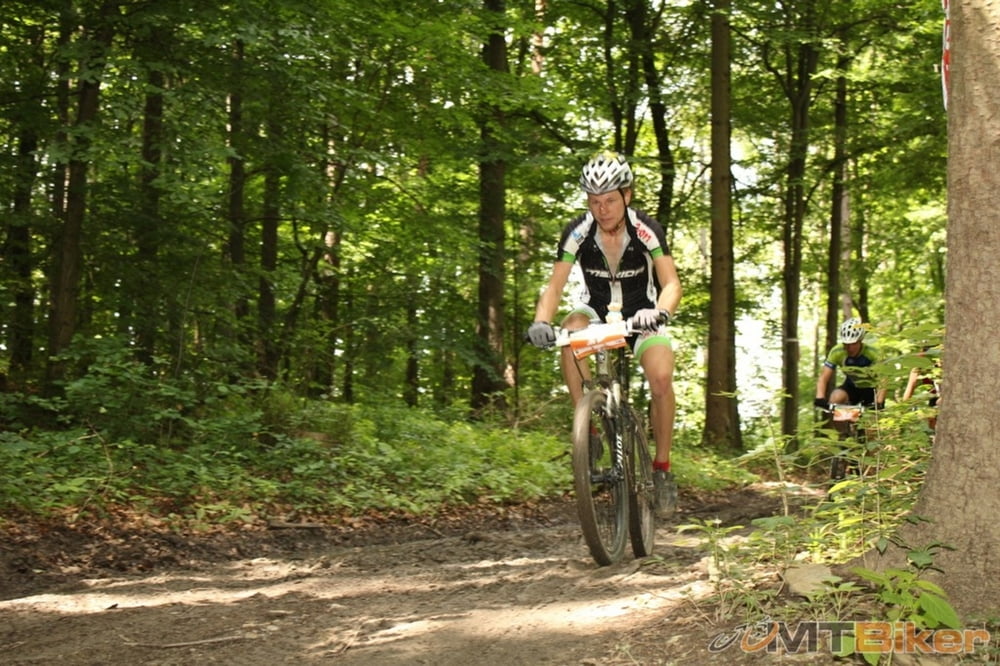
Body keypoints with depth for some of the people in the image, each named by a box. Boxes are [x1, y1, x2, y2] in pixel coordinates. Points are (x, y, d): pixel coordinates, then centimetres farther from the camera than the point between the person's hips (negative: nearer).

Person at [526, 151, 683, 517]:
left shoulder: (647, 230, -21)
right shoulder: (578, 232, -18)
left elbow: (671, 283, -27)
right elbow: (555, 286, -20)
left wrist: (659, 312, -48)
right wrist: (541, 322, -39)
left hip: (641, 314, -1)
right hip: (596, 310, 1)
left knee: (661, 379, -24)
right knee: (570, 333, -34)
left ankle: (662, 468, -5)